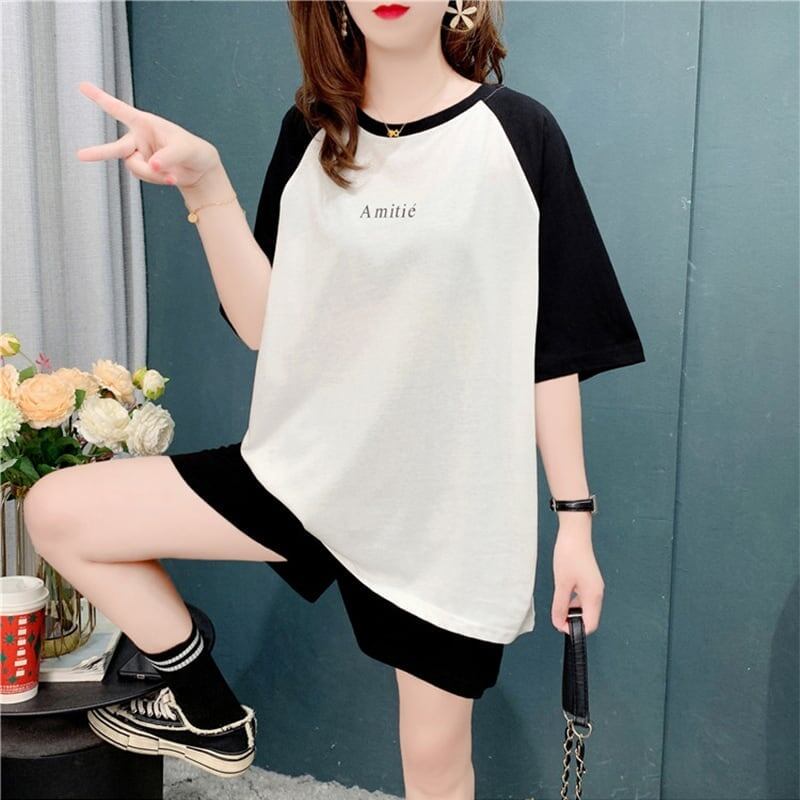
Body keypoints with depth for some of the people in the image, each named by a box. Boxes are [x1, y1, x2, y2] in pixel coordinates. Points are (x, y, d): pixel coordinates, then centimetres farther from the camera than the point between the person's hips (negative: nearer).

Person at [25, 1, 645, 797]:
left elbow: (556, 346, -4)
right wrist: (204, 184, -14)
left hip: (453, 500, -3)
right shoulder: (309, 133, 3)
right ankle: (211, 714, 16)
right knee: (56, 510, -2)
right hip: (315, 466, 3)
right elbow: (264, 324, -1)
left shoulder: (518, 134, -6)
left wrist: (575, 516, -4)